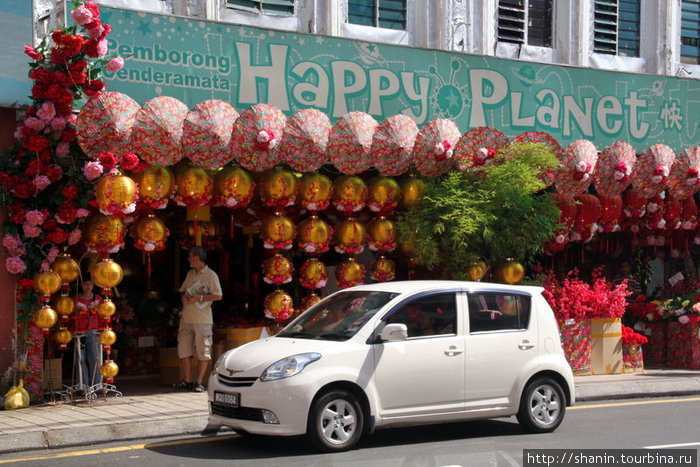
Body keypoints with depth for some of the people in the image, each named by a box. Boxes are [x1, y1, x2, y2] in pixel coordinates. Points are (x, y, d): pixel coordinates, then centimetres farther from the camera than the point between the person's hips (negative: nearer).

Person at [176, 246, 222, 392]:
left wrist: (199, 298, -16)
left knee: (203, 352, -3)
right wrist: (184, 297, 1)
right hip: (186, 319, 7)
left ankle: (199, 382, 3)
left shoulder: (211, 275, -5)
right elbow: (182, 290, 24)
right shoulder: (190, 274, 17)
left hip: (202, 320, -7)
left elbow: (218, 296, -10)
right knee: (183, 350, 5)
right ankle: (187, 380, 12)